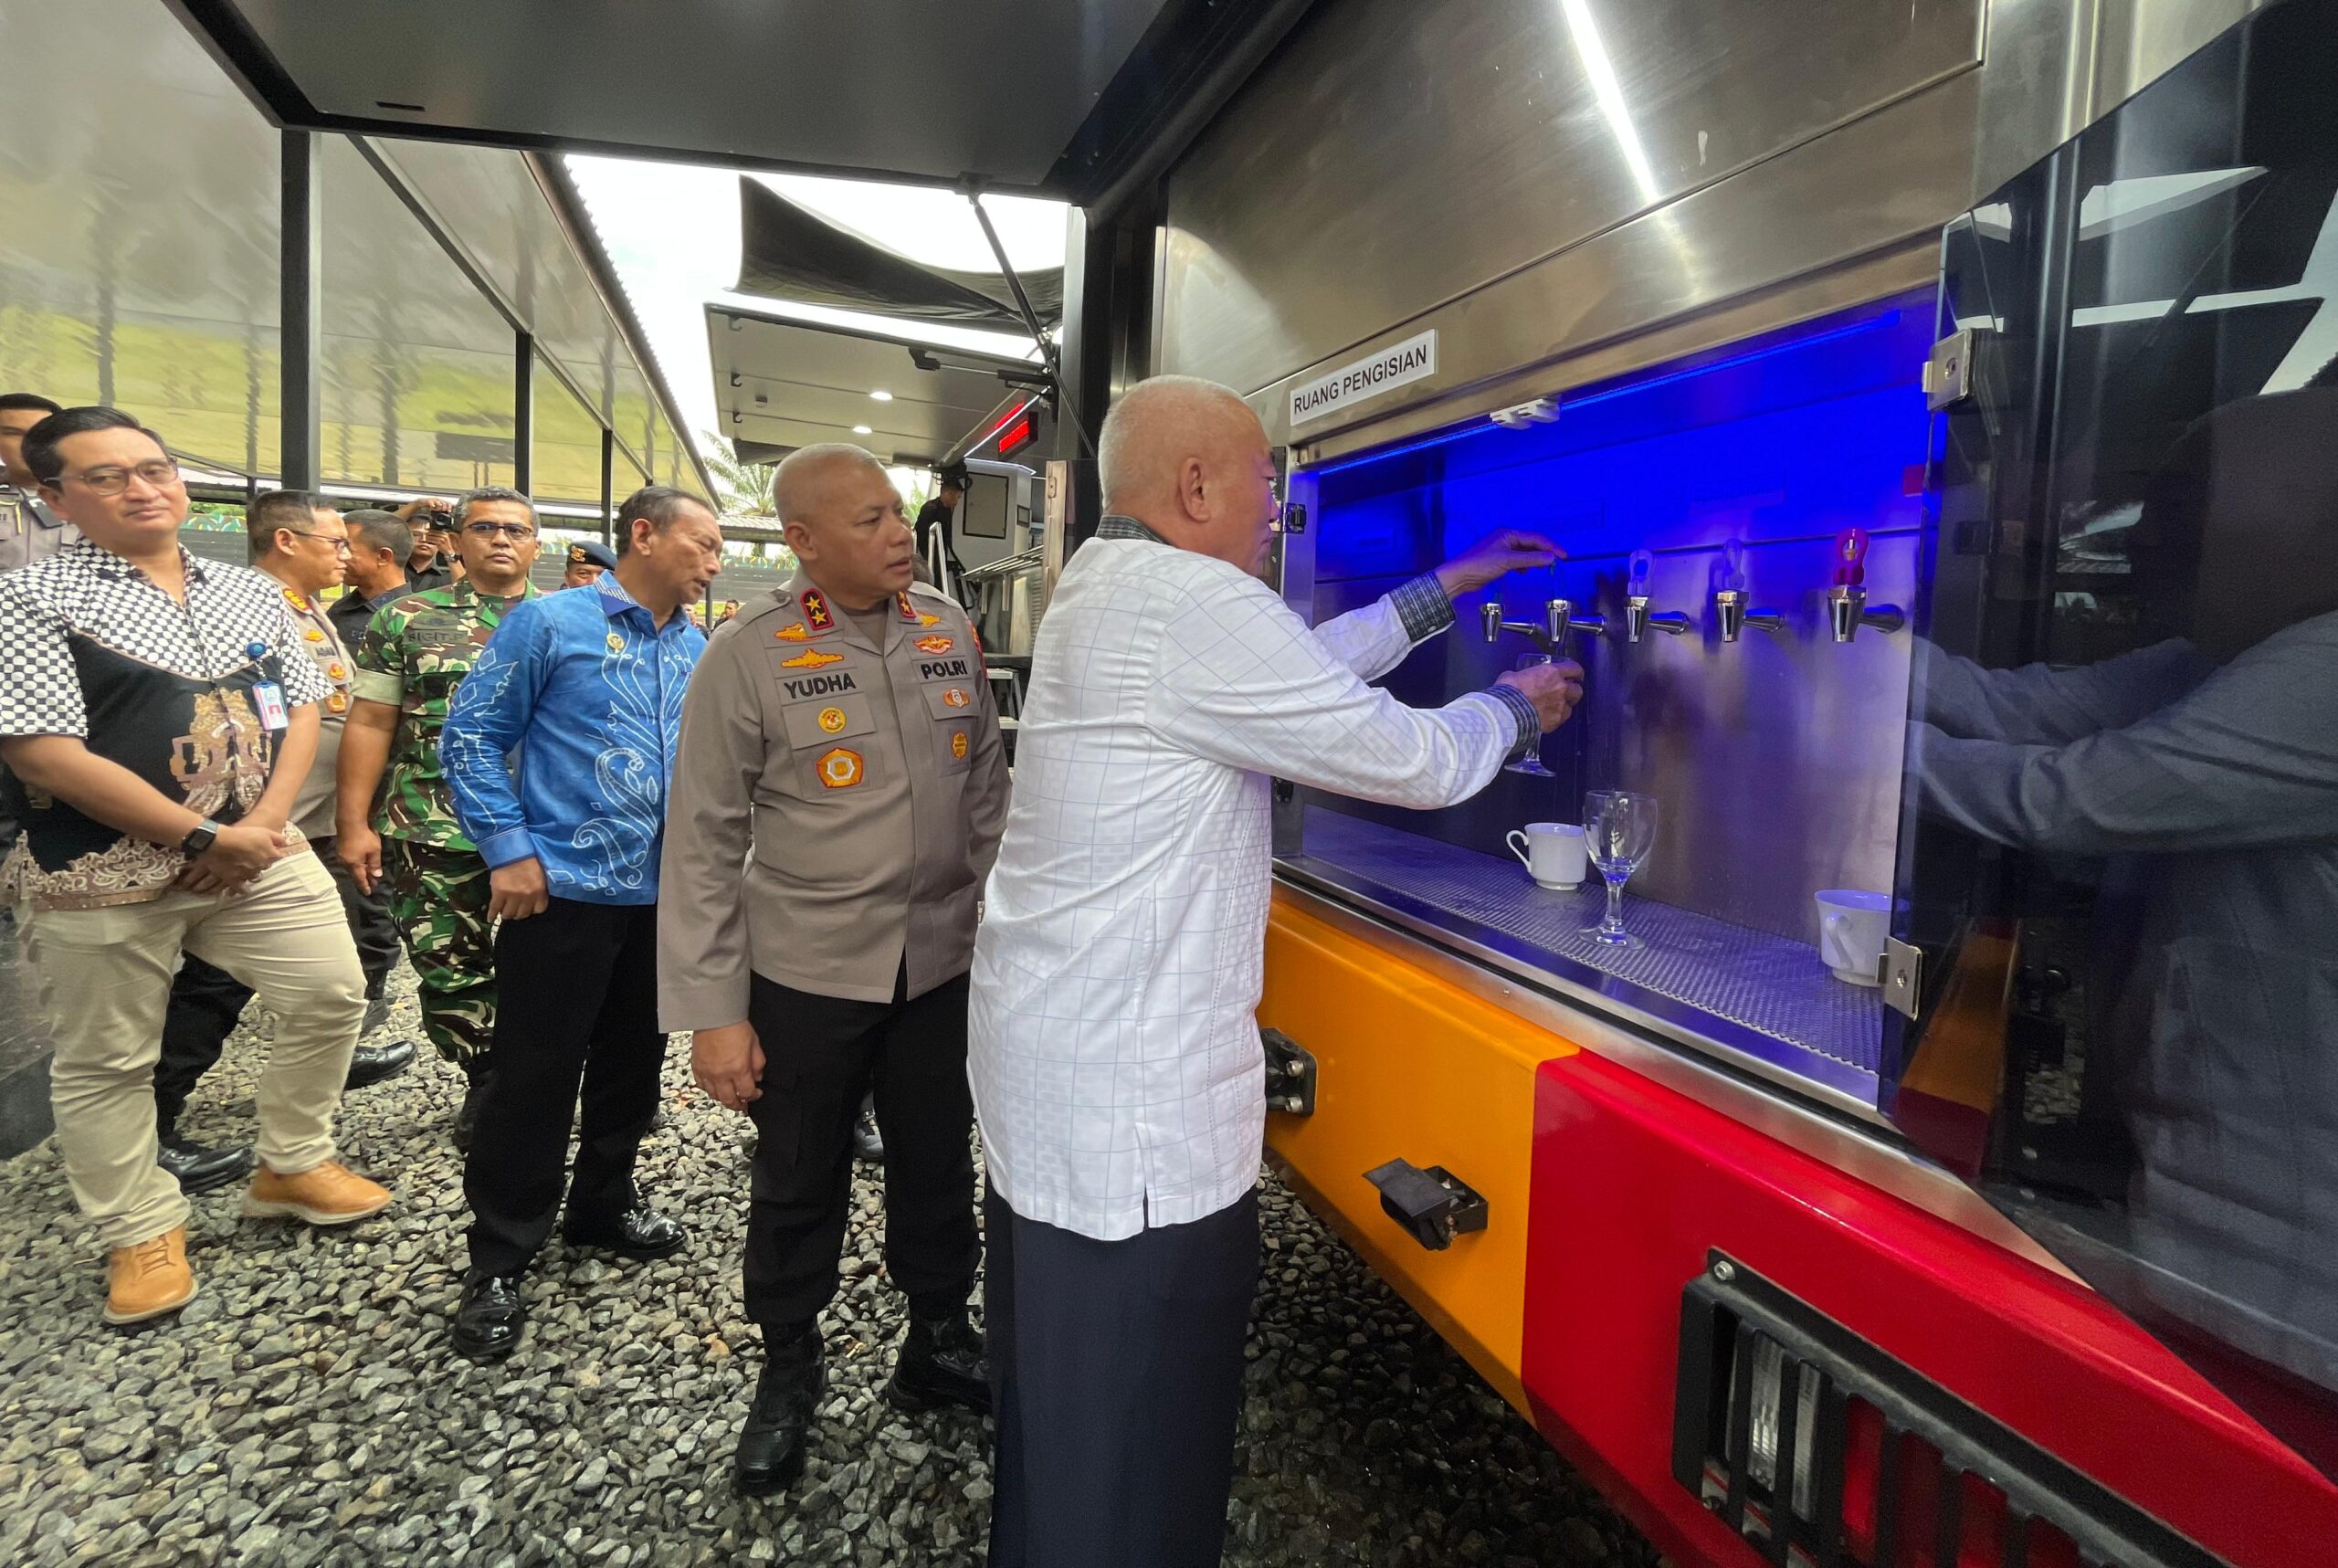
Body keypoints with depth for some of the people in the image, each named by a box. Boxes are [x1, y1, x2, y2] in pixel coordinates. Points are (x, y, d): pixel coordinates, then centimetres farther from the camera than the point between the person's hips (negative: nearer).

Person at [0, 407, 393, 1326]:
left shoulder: (251, 593, 8)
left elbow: (301, 709, 7)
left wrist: (265, 823, -9)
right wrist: (204, 840, -17)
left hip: (261, 852, 4)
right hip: (103, 875, -4)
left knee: (332, 993, 7)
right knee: (105, 1061, 9)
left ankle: (293, 1166, 29)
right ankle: (141, 1233, 28)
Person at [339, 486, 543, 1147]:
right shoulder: (407, 619, 5)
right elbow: (370, 723, 3)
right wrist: (355, 823, -3)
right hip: (433, 831, 0)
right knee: (448, 967, 6)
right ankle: (484, 1081, 25)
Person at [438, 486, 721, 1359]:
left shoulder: (701, 652, 10)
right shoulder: (551, 623, -6)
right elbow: (472, 737, -6)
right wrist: (509, 851, -12)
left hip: (666, 896, 6)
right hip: (565, 893, -5)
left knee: (633, 1062, 17)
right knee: (535, 1077, 1)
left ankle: (602, 1204, 37)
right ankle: (499, 1262, 16)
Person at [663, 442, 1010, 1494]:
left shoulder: (949, 632, 1)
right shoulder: (749, 658, -11)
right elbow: (704, 845, -9)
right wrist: (712, 1013, -10)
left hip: (941, 963, 3)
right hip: (805, 973, -3)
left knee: (939, 1165, 16)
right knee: (799, 1184, 14)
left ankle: (938, 1343, 39)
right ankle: (788, 1372, 37)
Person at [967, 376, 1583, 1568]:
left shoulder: (1105, 588, 10)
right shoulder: (1192, 605, -21)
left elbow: (1306, 663, 19)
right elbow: (1412, 759, -15)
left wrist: (1448, 586, 23)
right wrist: (1518, 706, 5)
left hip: (1050, 1049, 10)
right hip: (1130, 1092, -10)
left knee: (1060, 1402, 27)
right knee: (1134, 1446, 7)